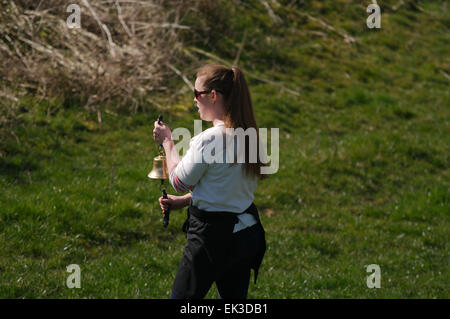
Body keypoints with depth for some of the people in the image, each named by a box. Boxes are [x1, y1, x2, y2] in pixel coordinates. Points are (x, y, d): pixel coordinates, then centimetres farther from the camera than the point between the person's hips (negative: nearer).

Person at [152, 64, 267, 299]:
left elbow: (180, 181, -7)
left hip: (213, 235, -8)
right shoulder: (248, 134, 4)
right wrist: (182, 201, 15)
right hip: (247, 233, 8)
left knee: (182, 297, 5)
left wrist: (167, 142, 6)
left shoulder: (208, 140, -22)